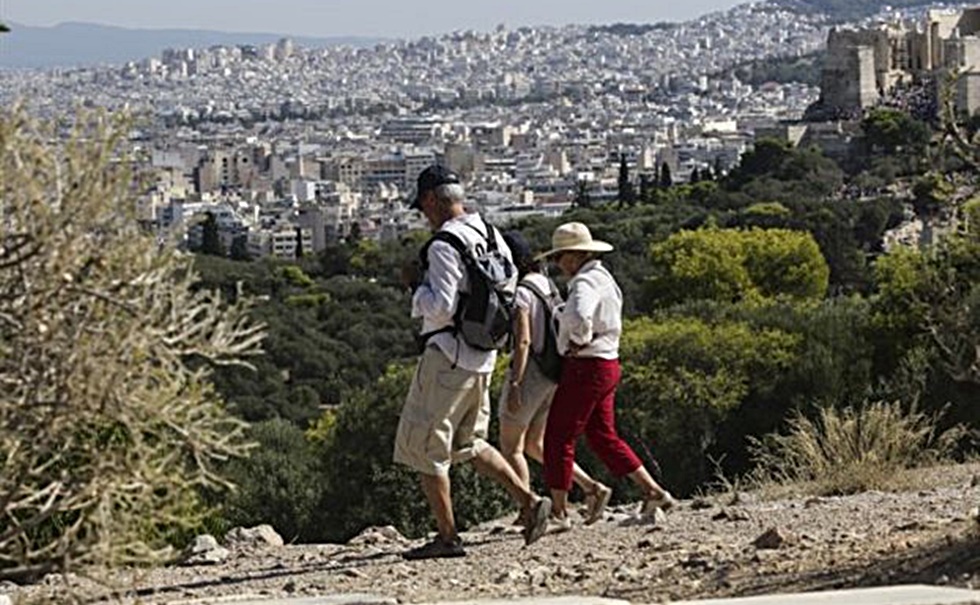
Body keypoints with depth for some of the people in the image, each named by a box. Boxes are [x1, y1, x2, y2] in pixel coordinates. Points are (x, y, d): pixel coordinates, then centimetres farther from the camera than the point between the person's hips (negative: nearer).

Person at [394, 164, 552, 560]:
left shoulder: (445, 246, -17)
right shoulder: (491, 236, 9)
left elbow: (441, 308, -23)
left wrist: (416, 283, -8)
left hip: (448, 356, -8)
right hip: (482, 357, 8)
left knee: (423, 446, 2)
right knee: (469, 443, 20)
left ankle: (448, 537, 3)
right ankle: (529, 501, 6)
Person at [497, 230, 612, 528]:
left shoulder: (520, 294, -15)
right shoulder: (547, 285, 10)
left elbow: (523, 341, -22)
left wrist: (514, 385, -23)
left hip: (529, 372, -9)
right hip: (553, 375, 9)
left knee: (510, 447, 5)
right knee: (535, 444, 18)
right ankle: (591, 487, 4)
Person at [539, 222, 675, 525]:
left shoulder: (585, 282, -17)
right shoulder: (604, 279, 14)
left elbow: (580, 317, -37)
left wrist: (579, 341, -18)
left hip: (586, 367, -10)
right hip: (607, 365, 10)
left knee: (558, 437, -1)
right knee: (603, 437, 16)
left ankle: (558, 511, 2)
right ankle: (654, 491, 13)